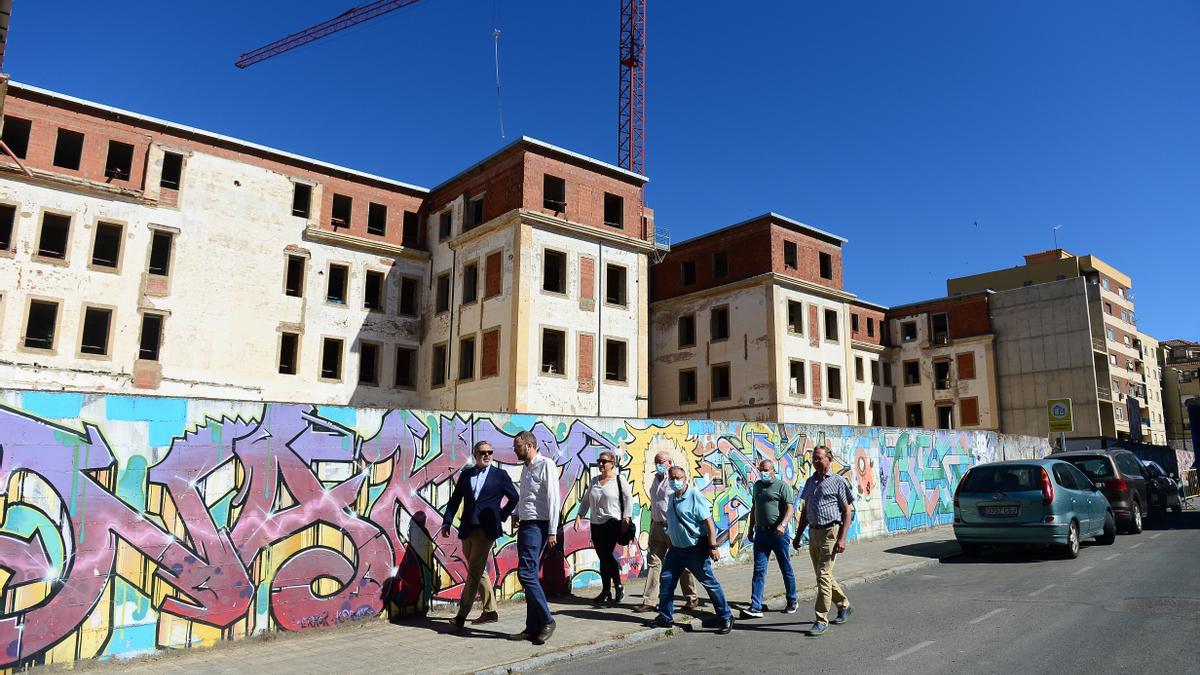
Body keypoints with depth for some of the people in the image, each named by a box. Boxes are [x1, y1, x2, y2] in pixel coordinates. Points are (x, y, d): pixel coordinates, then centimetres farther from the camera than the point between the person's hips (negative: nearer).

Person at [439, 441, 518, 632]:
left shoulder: (500, 474, 1)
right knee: (478, 571, 12)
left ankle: (461, 616, -5)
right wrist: (447, 522, 3)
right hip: (467, 529, 5)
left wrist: (501, 516, 3)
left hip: (486, 530, -5)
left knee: (474, 572, -8)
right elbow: (455, 499, 10)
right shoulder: (465, 474, 9)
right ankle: (490, 611, 23)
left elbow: (514, 498, 9)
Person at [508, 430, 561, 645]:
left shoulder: (546, 465, -10)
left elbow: (553, 499, -15)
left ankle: (547, 621, -2)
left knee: (526, 573, -13)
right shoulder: (525, 468, 17)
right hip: (525, 525, 9)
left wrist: (552, 532, -18)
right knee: (530, 576, 9)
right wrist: (517, 514, 11)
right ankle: (532, 628, 15)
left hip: (537, 526, -9)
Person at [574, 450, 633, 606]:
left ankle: (618, 586, 4)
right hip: (596, 524, 6)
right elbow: (586, 500, 19)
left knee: (607, 555, -13)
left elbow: (629, 498, -5)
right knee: (602, 557, 7)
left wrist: (626, 518, -11)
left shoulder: (619, 480, -2)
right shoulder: (595, 481, 15)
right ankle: (606, 591, 14)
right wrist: (580, 516, 8)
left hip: (612, 524, -6)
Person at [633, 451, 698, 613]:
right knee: (653, 561, 4)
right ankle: (649, 601, 8)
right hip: (657, 526, 7)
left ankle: (692, 598, 20)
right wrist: (653, 523, 19)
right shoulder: (657, 478, 13)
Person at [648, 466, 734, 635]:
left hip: (695, 549, -7)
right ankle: (665, 617, 20)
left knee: (709, 583, -1)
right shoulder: (672, 498, 10)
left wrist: (713, 547, -20)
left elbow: (708, 522, -16)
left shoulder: (694, 496, -14)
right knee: (666, 580, 7)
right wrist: (671, 542, 21)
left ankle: (726, 618, 11)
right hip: (676, 548, 8)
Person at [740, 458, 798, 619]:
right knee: (759, 569, -1)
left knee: (786, 568, 8)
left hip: (778, 532, -5)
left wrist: (783, 524, -29)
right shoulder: (757, 485, 14)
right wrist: (751, 528, 20)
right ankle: (756, 607, -3)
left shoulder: (782, 486, -5)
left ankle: (792, 602, 25)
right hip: (761, 532, 5)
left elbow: (790, 508, -13)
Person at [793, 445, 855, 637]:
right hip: (813, 533, 7)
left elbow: (847, 512, -6)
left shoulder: (838, 481, -5)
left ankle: (821, 620, -1)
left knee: (823, 575, -9)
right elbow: (805, 511, 19)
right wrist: (798, 535, 16)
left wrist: (842, 538, -14)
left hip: (830, 531, -7)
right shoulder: (810, 481, 13)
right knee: (823, 575, 15)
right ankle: (844, 605, 36)